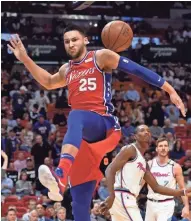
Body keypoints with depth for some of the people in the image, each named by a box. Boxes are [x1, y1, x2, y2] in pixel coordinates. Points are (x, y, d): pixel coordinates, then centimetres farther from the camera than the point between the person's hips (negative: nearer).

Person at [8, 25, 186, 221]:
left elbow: (137, 70, 2)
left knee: (76, 116, -42)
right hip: (83, 136, 7)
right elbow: (48, 82, 43)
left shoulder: (101, 57, 5)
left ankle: (61, 175, -65)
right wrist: (25, 59, 34)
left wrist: (170, 91, -2)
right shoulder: (67, 70, 23)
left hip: (104, 124, -7)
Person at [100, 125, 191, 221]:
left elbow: (156, 187, 26)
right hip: (122, 197, -10)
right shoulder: (130, 149, -3)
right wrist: (111, 196, -28)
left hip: (128, 199, 10)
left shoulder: (144, 163, 25)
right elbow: (110, 170, -14)